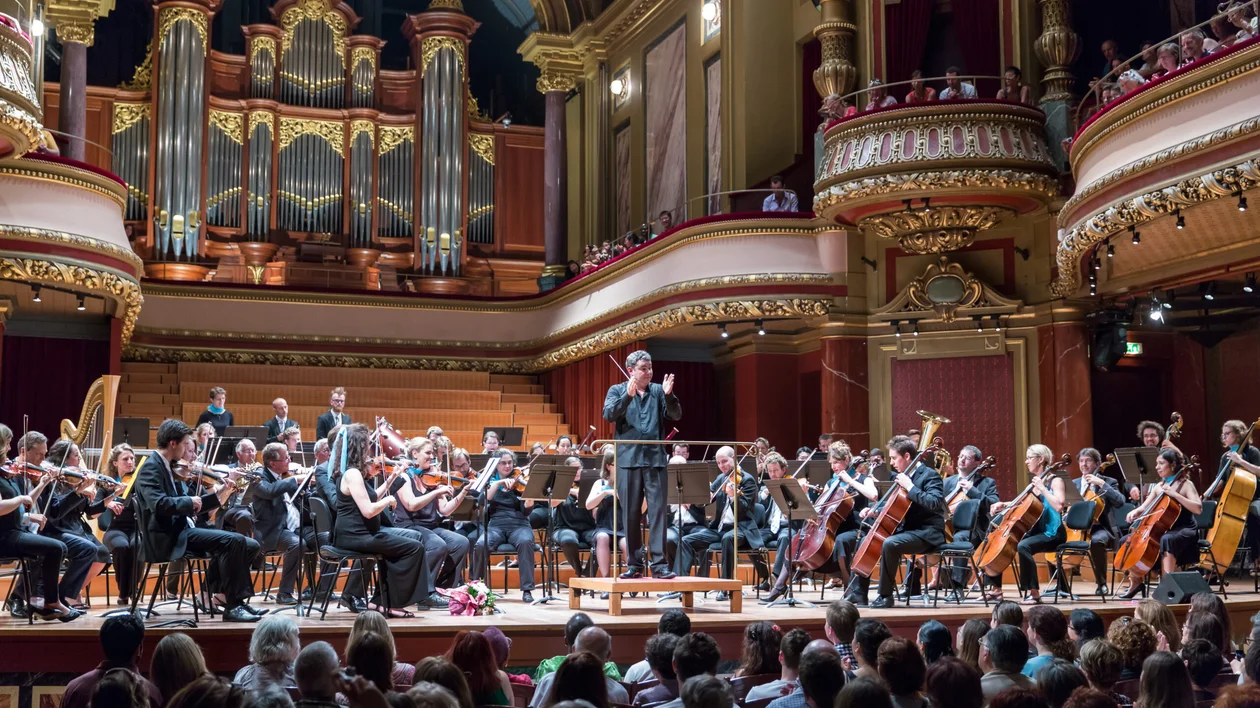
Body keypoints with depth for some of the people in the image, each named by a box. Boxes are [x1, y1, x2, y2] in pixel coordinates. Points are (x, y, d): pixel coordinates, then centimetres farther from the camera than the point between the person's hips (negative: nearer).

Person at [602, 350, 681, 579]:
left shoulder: (658, 391, 11)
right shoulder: (617, 390, 7)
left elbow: (676, 415, 0)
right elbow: (609, 415, -9)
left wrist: (668, 395, -18)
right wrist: (628, 395, -22)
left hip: (655, 458, 1)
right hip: (628, 458, -1)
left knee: (658, 511, -4)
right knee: (630, 514, 4)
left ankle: (659, 564, -3)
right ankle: (633, 564, 11)